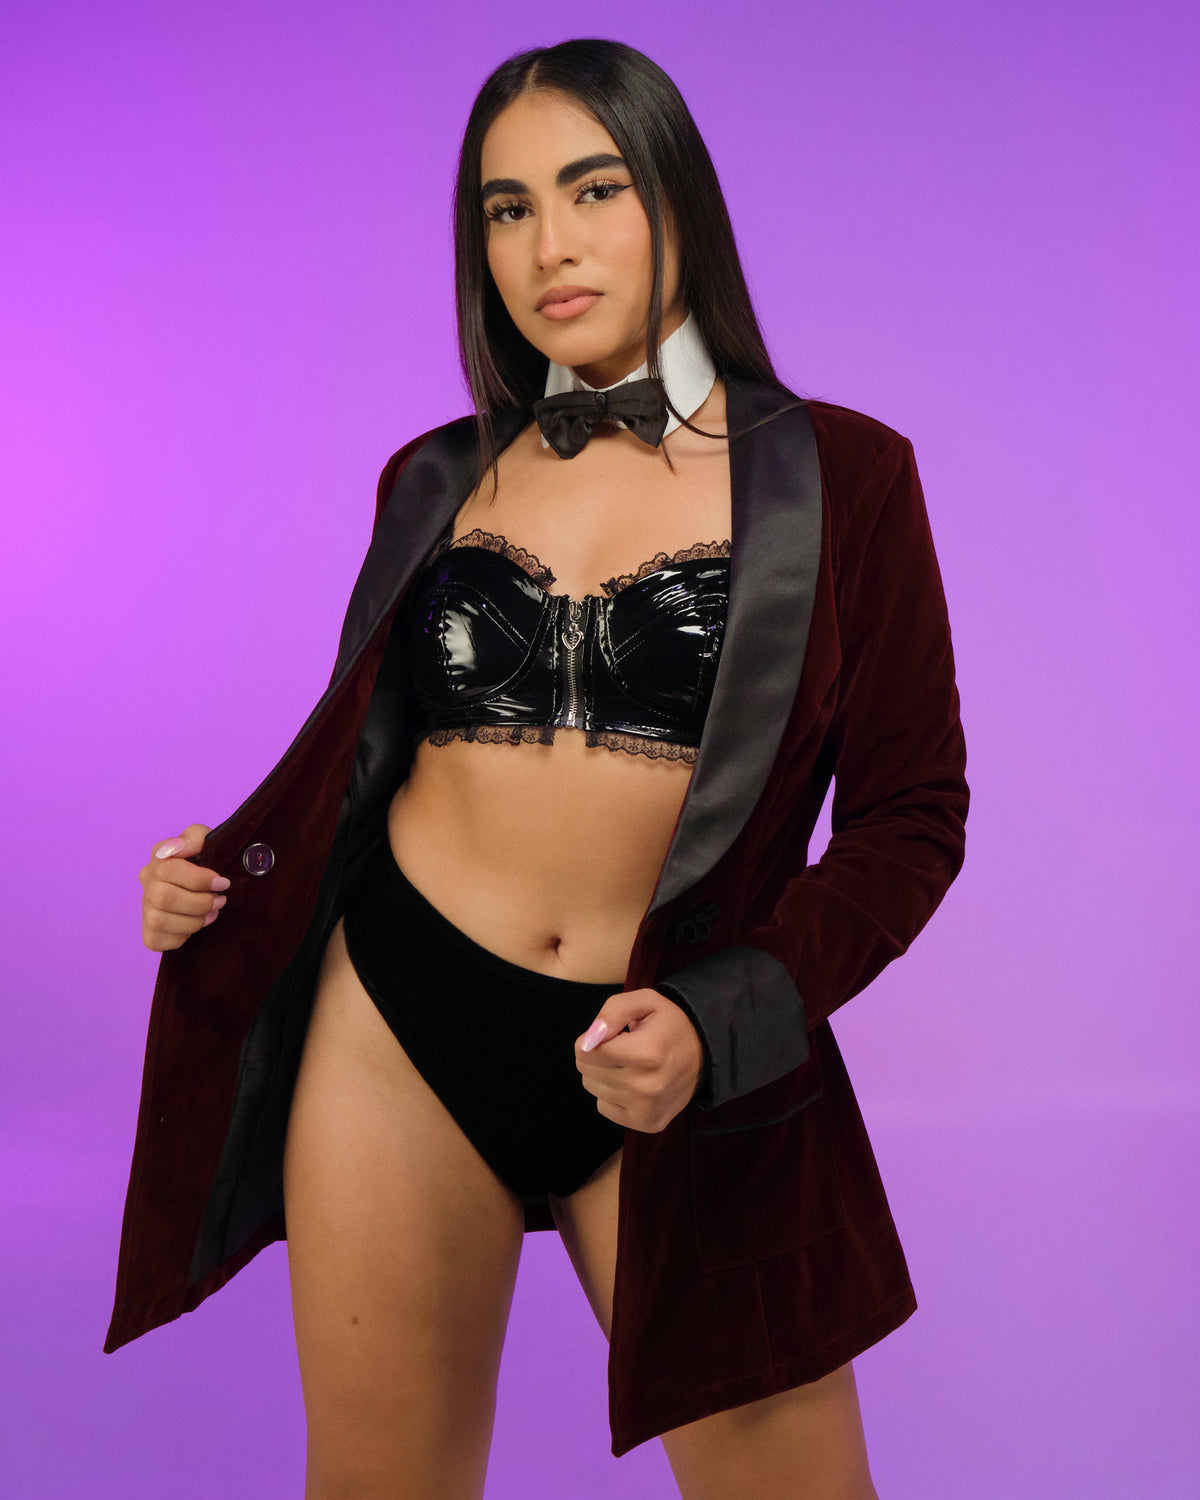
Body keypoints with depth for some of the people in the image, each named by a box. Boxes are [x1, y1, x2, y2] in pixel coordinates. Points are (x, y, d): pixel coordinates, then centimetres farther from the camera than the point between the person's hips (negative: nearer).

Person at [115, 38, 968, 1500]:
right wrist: (227, 873, 0)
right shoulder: (435, 482, 7)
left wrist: (718, 1027, -15)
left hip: (688, 1072, -1)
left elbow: (910, 815, -2)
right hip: (400, 1024, 2)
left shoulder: (837, 478, -1)